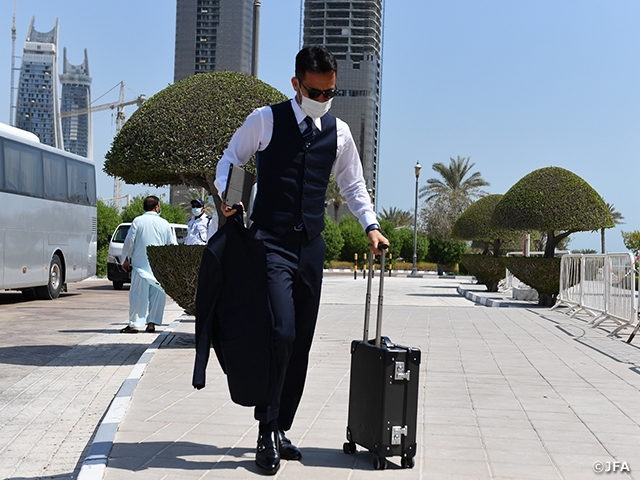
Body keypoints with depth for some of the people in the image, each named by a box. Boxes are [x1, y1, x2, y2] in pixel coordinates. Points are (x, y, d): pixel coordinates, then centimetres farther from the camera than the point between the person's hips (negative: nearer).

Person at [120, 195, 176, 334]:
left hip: (141, 264, -2)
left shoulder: (138, 221, -2)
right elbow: (172, 244, 10)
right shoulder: (164, 223, 5)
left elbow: (129, 242, -3)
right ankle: (152, 323, 7)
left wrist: (125, 260, 8)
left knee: (138, 294, -1)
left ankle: (134, 324, -3)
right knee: (157, 295, 8)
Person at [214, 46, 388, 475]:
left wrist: (371, 225, 3)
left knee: (302, 343, 7)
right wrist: (227, 196, -12)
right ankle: (267, 432, -3)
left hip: (311, 246, 5)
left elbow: (353, 184, 19)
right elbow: (230, 161, 8)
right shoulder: (265, 120, 0)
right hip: (272, 242, -4)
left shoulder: (338, 132, 11)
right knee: (281, 333, -16)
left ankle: (282, 429, 19)